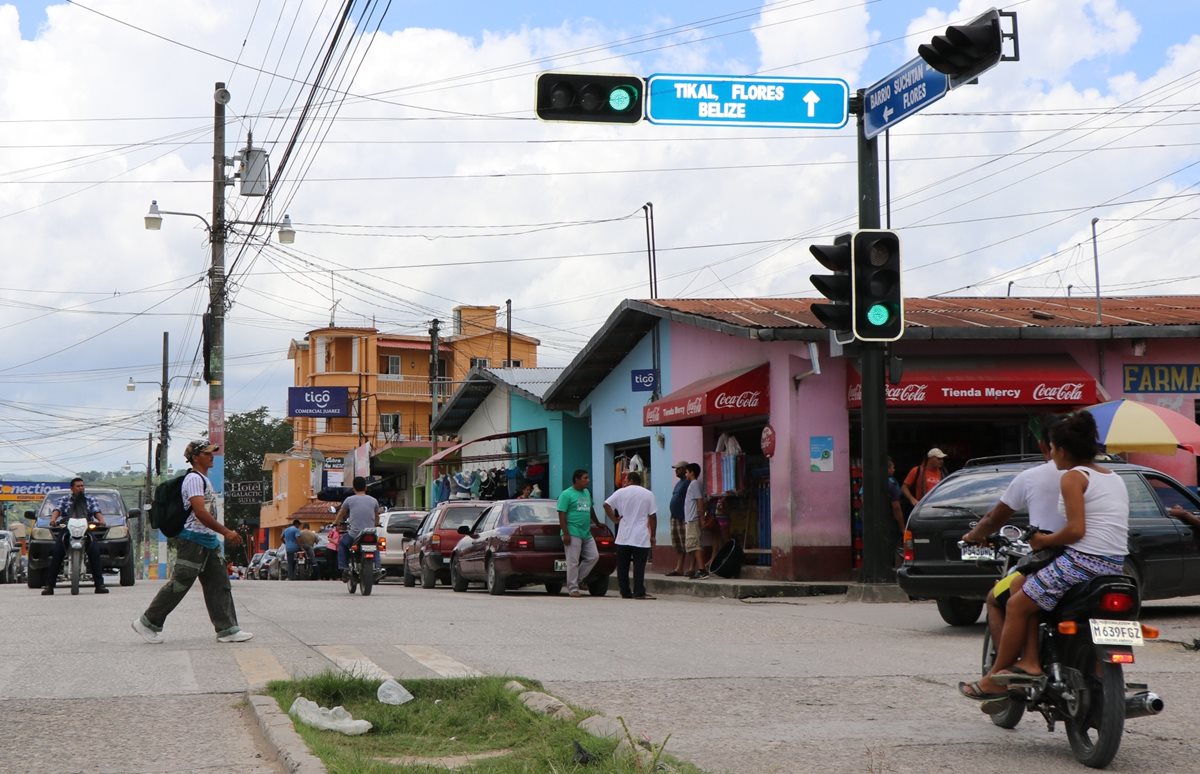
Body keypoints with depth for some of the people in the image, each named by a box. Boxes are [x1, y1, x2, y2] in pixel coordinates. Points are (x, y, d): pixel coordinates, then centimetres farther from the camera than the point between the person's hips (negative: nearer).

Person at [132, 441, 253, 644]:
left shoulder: (204, 479, 19)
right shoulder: (194, 479, -14)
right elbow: (200, 512, -24)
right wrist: (226, 532, -24)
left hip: (208, 541, 10)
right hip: (193, 541, -10)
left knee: (219, 585, 5)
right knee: (179, 584, -5)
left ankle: (227, 629, 5)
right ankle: (148, 623, 5)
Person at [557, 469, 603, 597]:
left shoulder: (587, 493, 16)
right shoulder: (567, 494, -7)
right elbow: (562, 515, -12)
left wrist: (597, 523, 34)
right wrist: (565, 533, -17)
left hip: (586, 533, 8)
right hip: (573, 533, -8)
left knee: (594, 557, 5)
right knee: (573, 562, -5)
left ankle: (578, 578, 18)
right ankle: (573, 588, 1)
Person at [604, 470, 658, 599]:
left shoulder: (621, 492, 3)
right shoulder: (648, 494, 3)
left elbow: (606, 505, -6)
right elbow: (653, 516, 1)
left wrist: (615, 519, 3)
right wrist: (652, 536, 6)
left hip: (623, 537, 1)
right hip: (641, 538, -1)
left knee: (622, 566, 8)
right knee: (639, 566, -2)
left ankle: (625, 592, 10)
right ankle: (639, 592, -7)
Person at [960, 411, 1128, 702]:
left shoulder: (1073, 477, -7)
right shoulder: (1116, 478, 18)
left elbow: (1076, 530, -17)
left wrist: (1045, 541, -1)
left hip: (1083, 562, -9)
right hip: (1116, 567, 9)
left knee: (1017, 605, 4)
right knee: (1031, 595, 22)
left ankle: (994, 680, 8)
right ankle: (1030, 661, 8)